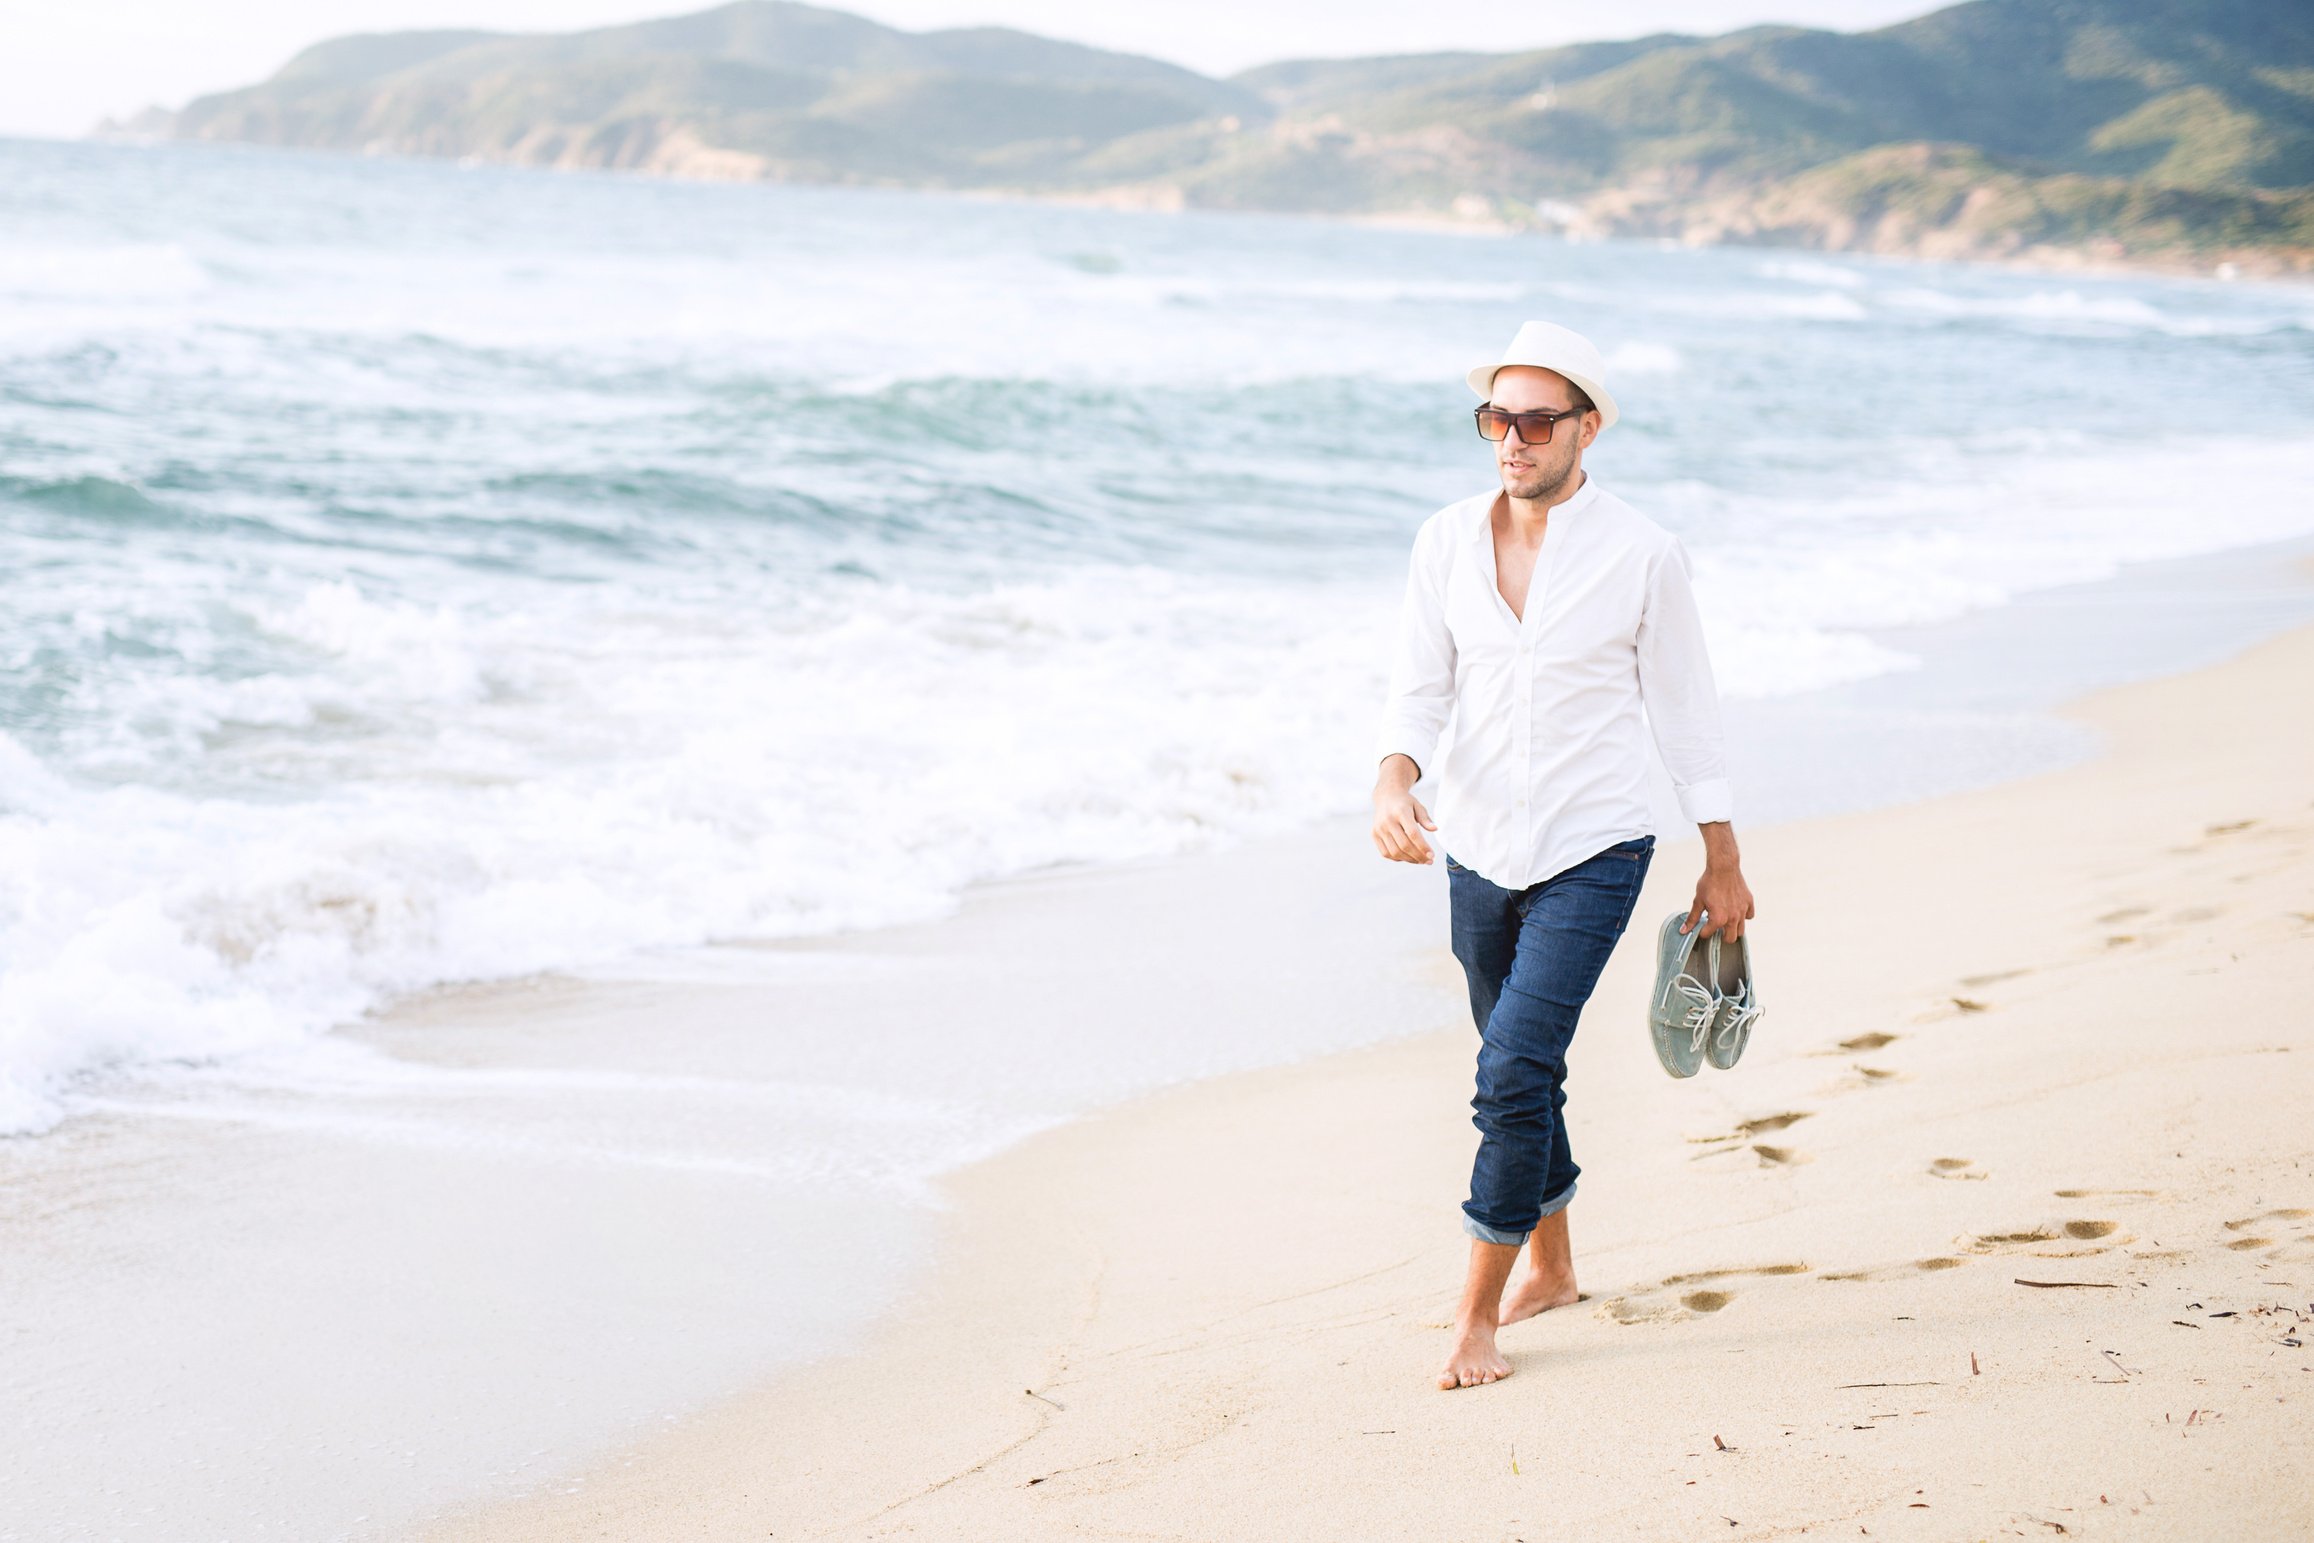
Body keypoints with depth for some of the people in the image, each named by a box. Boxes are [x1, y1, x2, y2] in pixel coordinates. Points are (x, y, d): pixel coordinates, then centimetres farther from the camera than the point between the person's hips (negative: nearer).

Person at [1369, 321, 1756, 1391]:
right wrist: (1394, 786, -20)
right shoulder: (1446, 541, 0)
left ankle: (1480, 1309, -3)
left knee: (1514, 1070, -14)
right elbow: (1419, 690, 1)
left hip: (1592, 853, -4)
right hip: (1478, 849, 4)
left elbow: (1685, 712, 0)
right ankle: (1551, 1264, 36)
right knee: (1523, 1070, 16)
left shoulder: (1643, 557, -9)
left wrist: (1723, 863, 5)